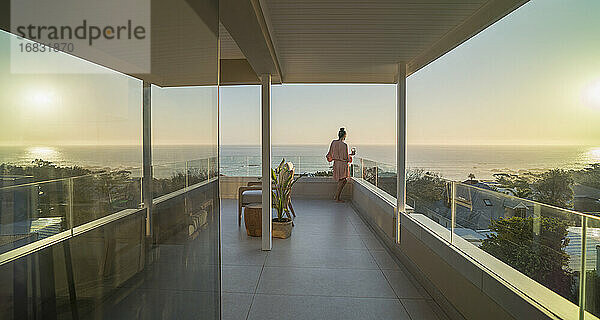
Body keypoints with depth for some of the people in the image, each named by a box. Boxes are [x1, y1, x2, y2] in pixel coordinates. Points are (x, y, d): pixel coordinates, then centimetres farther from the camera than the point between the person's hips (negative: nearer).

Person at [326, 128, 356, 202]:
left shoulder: (333, 142, 1)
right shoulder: (344, 145, -18)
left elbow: (330, 154, 7)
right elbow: (345, 157, -15)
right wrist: (351, 154, 3)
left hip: (336, 163, 7)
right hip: (343, 164, -7)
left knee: (343, 180, 20)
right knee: (342, 181, 7)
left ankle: (336, 196, 22)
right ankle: (337, 197, 10)